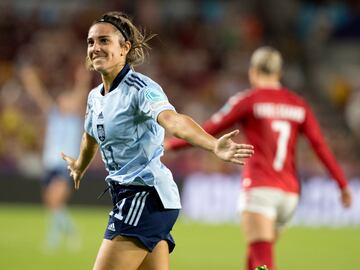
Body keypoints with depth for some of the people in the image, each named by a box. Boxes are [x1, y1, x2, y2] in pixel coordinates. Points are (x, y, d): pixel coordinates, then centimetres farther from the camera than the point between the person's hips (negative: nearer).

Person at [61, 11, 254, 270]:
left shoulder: (140, 89, -15)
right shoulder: (95, 97, 11)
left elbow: (173, 120, -34)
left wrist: (214, 145, -53)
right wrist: (80, 166, 53)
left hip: (146, 195, -8)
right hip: (126, 197, 8)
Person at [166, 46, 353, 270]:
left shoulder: (248, 100, -1)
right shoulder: (298, 104, 11)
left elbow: (207, 132, 0)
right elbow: (320, 146, 5)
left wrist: (171, 144, 13)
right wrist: (343, 184, 7)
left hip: (260, 188, -6)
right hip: (290, 191, 6)